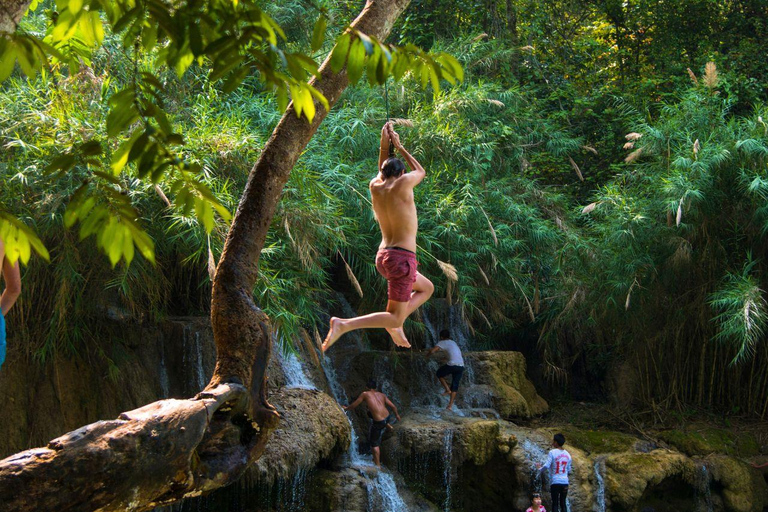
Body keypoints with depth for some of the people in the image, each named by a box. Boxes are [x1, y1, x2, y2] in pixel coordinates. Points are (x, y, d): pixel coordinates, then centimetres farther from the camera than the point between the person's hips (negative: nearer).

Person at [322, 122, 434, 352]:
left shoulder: (374, 187, 7)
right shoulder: (402, 184, -9)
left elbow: (382, 172, 31)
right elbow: (420, 172, 13)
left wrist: (384, 143, 18)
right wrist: (399, 146, 21)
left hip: (383, 257, 8)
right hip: (402, 258, -8)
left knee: (427, 288, 28)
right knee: (394, 317, -3)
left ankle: (394, 324, 12)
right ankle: (343, 325, -21)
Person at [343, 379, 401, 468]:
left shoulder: (365, 394, 0)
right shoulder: (382, 395, 11)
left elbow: (354, 405, 7)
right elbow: (393, 406, 14)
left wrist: (346, 408, 27)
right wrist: (397, 415, 33)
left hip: (379, 422, -6)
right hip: (387, 417, 6)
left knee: (374, 443, 9)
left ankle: (378, 465, 12)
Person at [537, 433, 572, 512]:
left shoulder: (552, 452, -8)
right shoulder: (567, 454, 7)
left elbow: (546, 466, -16)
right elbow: (569, 470, 13)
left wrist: (540, 469, 4)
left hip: (555, 482, -4)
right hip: (565, 482, 4)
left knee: (555, 503, 0)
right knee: (563, 503, 8)